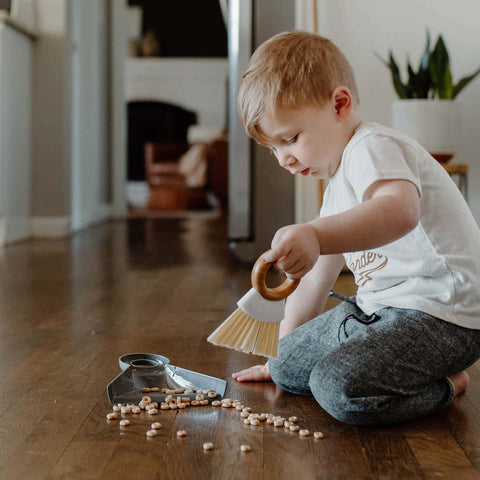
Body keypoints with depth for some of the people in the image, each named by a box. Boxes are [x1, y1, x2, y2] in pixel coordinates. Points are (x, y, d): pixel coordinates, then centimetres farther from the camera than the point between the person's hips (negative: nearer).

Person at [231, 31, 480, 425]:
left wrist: (313, 235, -55)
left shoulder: (373, 148, -15)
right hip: (380, 309, 10)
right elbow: (317, 276, 22)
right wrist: (282, 355, 25)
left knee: (341, 387, -28)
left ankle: (444, 385, -4)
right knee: (288, 367, 10)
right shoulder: (339, 182, 17)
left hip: (441, 314, -10)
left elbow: (400, 210, -40)